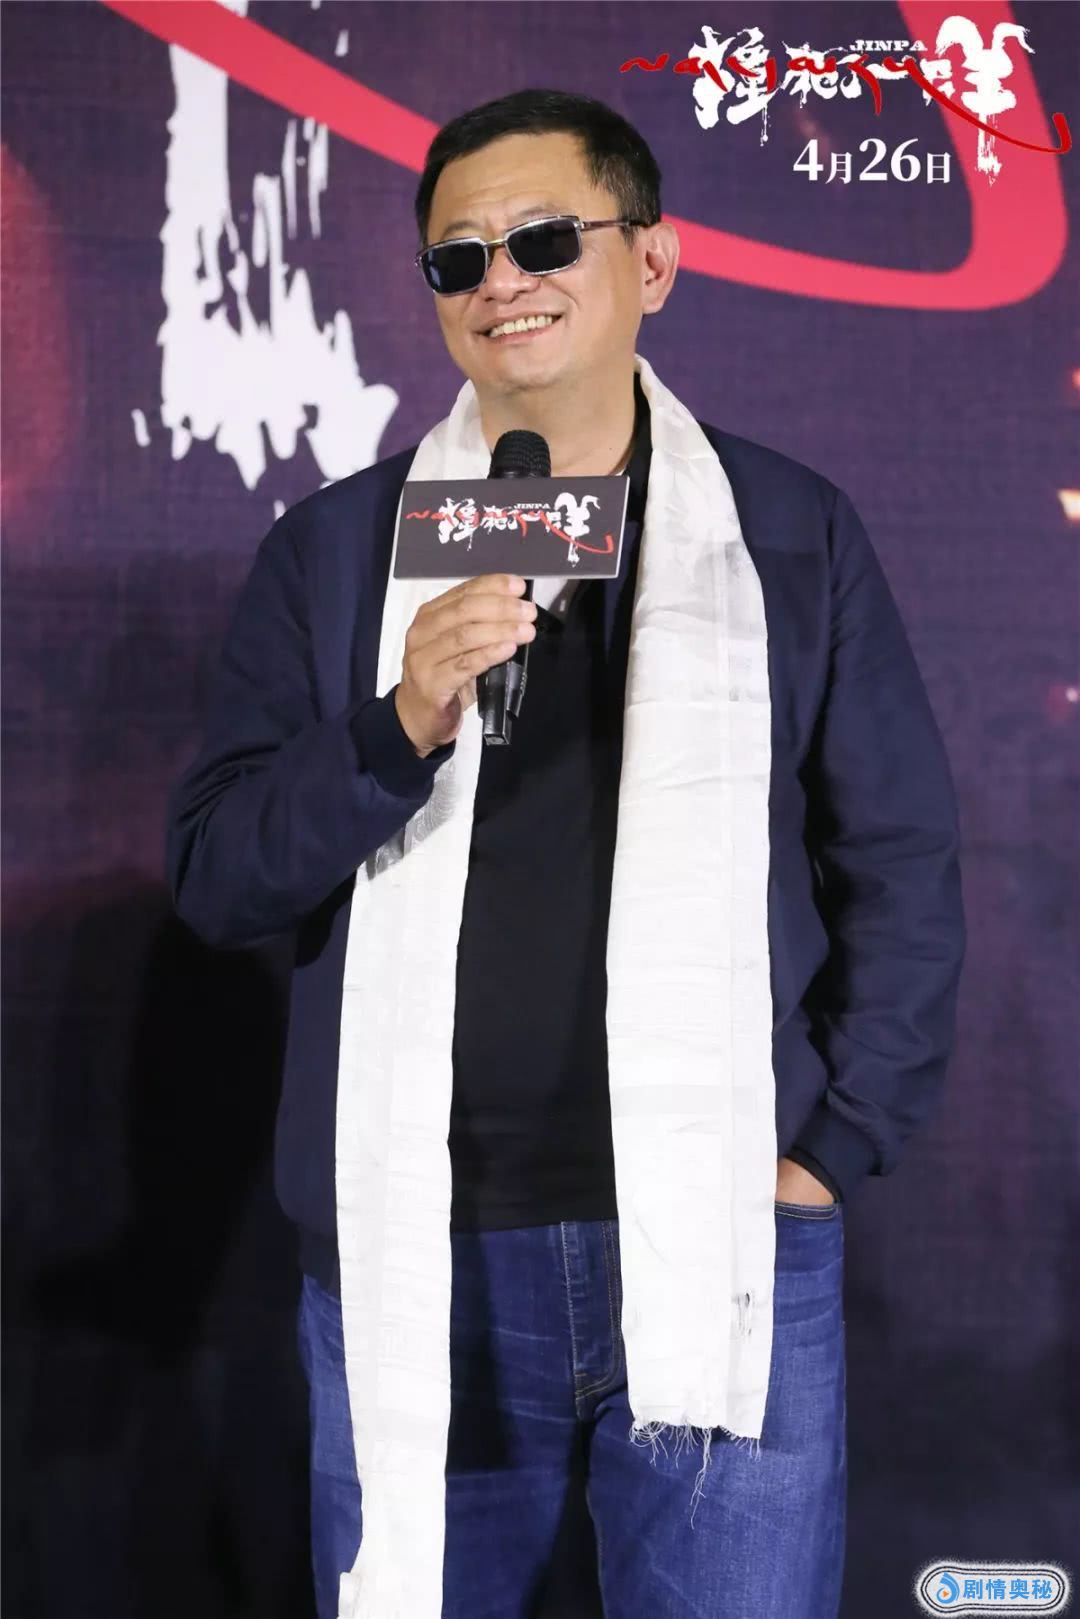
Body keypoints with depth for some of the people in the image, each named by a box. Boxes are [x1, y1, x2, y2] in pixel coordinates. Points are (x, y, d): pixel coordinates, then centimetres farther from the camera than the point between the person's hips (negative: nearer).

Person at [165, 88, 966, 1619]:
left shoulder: (794, 532, 5)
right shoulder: (332, 549, 5)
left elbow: (903, 862, 6)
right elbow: (211, 874, 0)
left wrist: (835, 1142, -3)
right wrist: (399, 728, -16)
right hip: (411, 1265, 1)